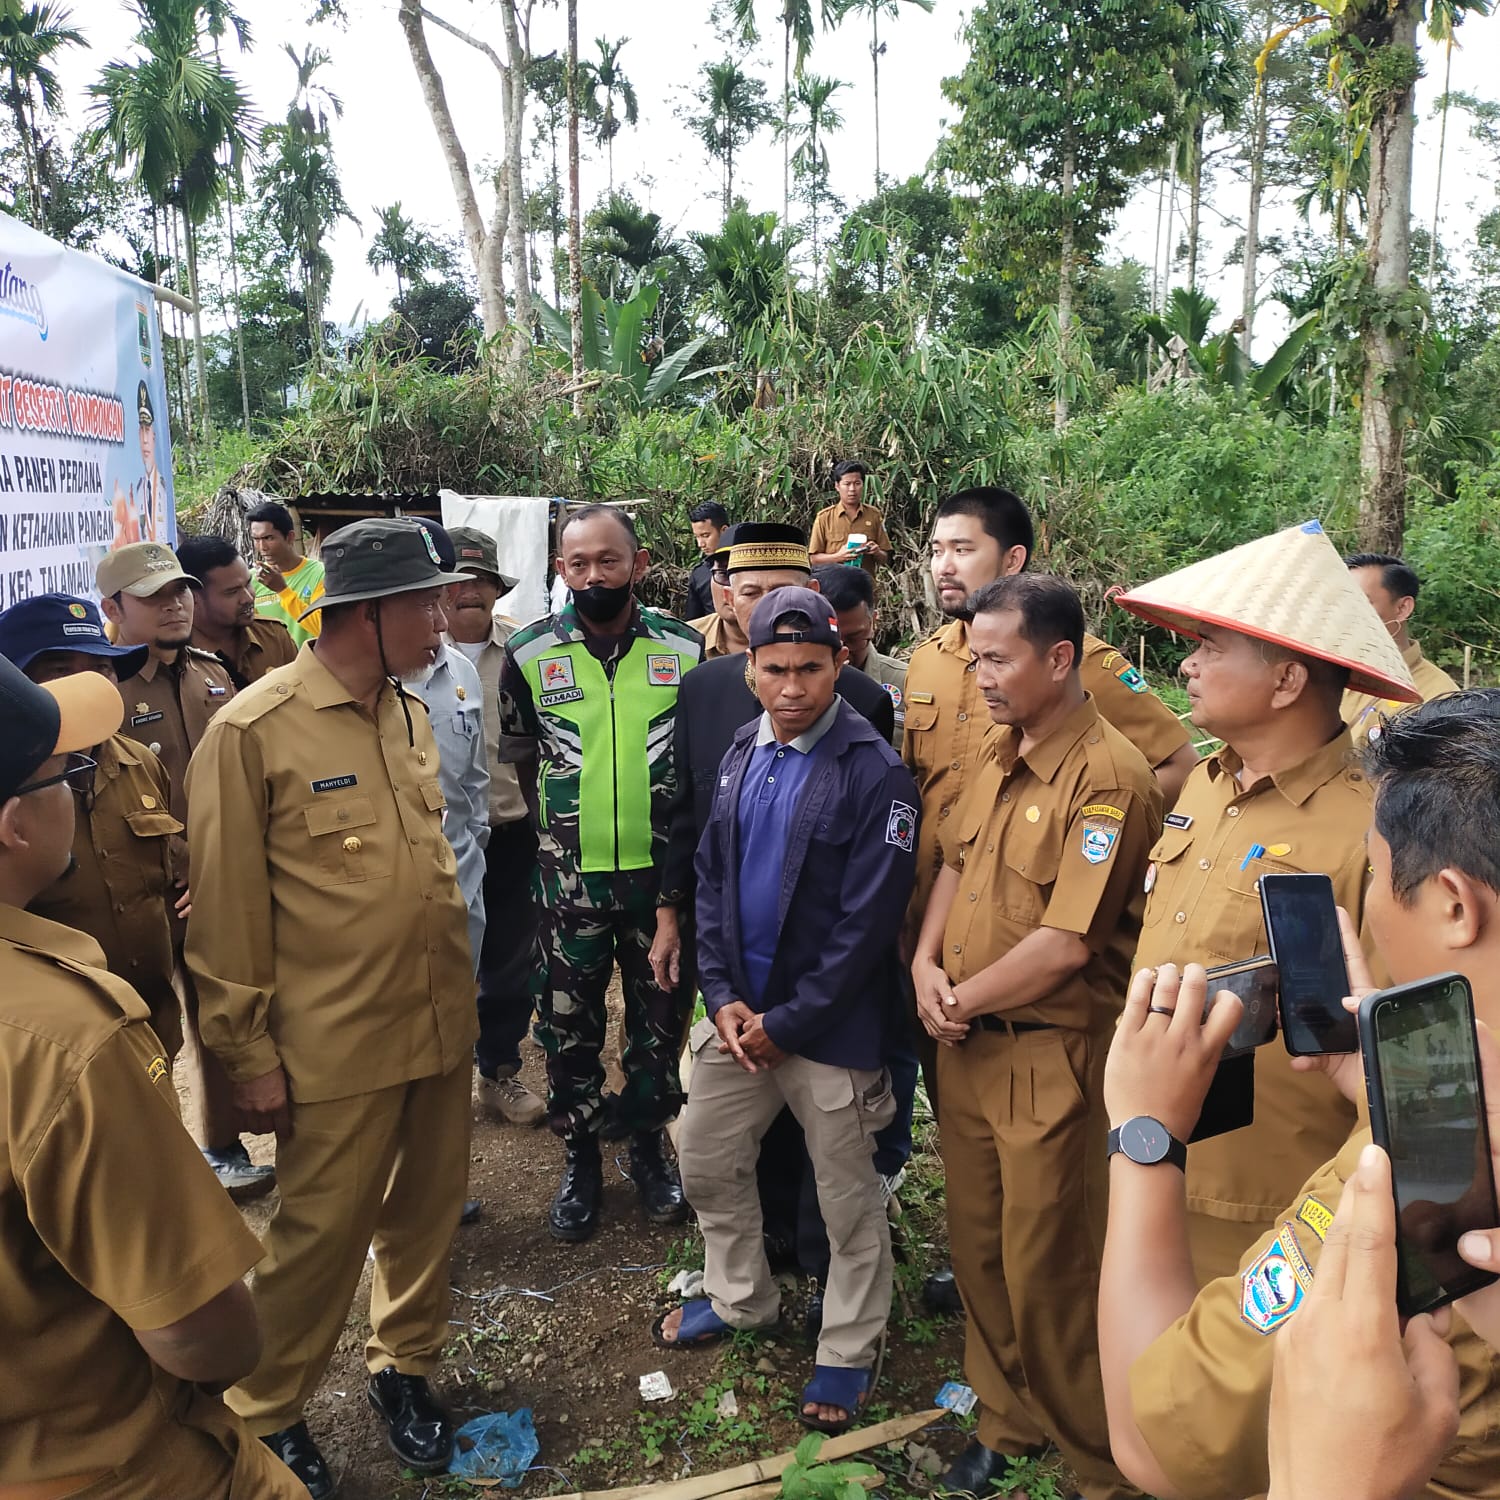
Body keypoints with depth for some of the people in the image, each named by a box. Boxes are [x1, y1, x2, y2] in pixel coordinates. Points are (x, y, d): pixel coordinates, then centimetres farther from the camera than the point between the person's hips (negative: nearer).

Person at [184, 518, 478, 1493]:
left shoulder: (409, 714, 6)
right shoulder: (255, 729, -14)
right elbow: (227, 912, -10)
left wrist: (461, 996, 12)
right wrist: (251, 1055, -7)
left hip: (441, 1029, 6)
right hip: (336, 1046, -5)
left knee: (426, 1216, 18)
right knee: (322, 1237, 9)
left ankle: (405, 1366, 42)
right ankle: (269, 1416, 33)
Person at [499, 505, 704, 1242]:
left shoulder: (686, 648, -4)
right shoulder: (529, 653, -4)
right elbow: (517, 754, 8)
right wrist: (564, 823, 10)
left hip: (661, 869, 0)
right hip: (570, 874, 0)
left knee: (659, 1015, 13)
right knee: (571, 1023, 11)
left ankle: (647, 1142, 34)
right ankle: (580, 1154, 30)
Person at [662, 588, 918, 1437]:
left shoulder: (875, 774, -18)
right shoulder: (744, 754, 2)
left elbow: (867, 923, -19)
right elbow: (712, 877, 6)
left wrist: (786, 1023, -15)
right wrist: (722, 995, -4)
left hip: (828, 1024, -6)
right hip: (738, 1012, 6)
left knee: (848, 1198, 12)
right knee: (707, 1164, 20)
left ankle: (849, 1352, 36)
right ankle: (741, 1299, 46)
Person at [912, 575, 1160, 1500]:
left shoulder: (1108, 777, -19)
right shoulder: (1001, 755, 7)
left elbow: (1068, 943, -23)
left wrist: (963, 1000, -11)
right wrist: (927, 964, -3)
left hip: (1048, 1057, -7)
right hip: (967, 1042, 8)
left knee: (1044, 1269, 6)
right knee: (978, 1245, 19)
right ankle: (1003, 1419, 41)